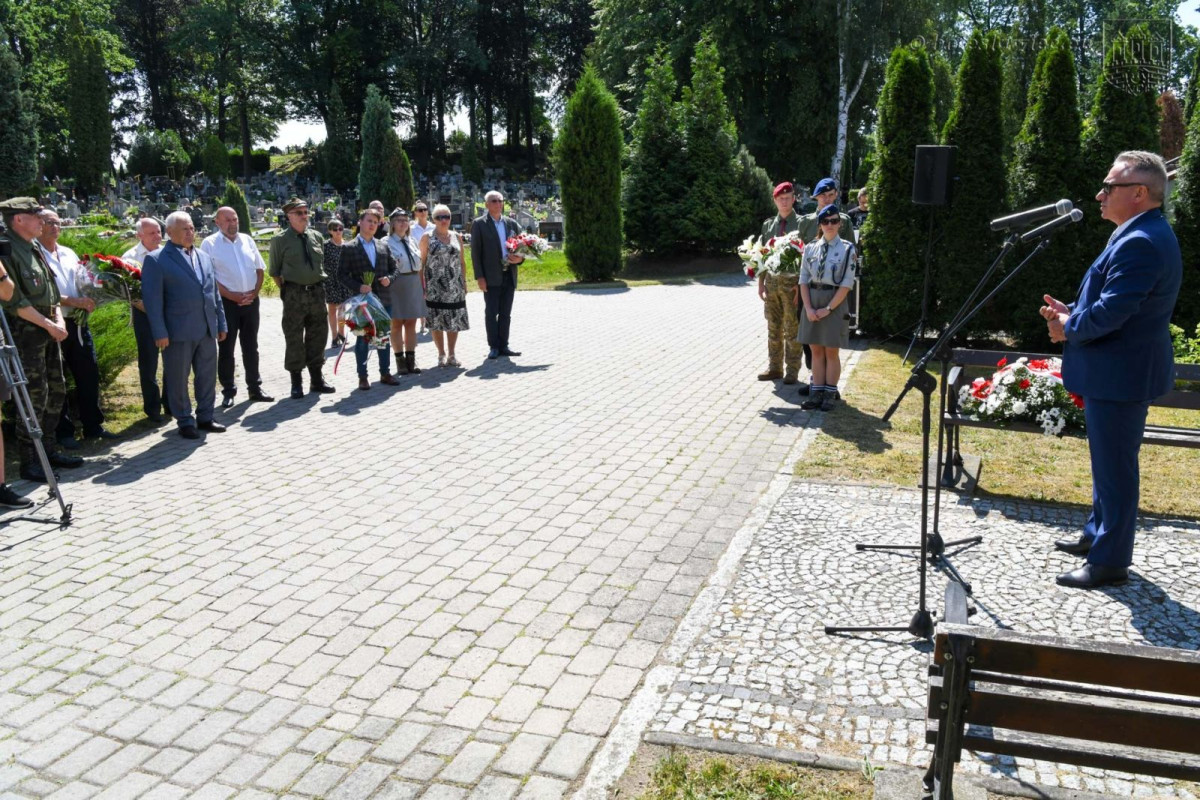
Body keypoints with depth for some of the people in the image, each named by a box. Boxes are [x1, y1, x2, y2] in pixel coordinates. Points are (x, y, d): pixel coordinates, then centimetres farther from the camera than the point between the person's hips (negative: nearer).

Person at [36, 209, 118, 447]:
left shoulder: (69, 254, 14)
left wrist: (88, 300, -1)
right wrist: (72, 301, -21)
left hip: (78, 323, 6)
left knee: (89, 374, 9)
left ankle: (93, 426, 19)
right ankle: (63, 431, 14)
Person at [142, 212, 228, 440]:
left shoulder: (204, 257, 14)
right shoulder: (156, 260, -5)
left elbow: (214, 292, 18)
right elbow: (152, 298, -9)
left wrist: (221, 323, 15)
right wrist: (160, 333, -14)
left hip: (207, 330, 6)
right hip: (178, 332, -6)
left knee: (207, 376, 12)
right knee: (178, 379, 4)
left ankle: (205, 417, 24)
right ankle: (185, 422, 16)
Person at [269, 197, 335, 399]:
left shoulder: (316, 237, 10)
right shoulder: (280, 240, -3)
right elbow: (275, 272, 0)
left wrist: (319, 285, 10)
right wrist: (285, 290, -4)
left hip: (317, 291, 4)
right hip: (294, 294, -4)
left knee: (317, 337, 10)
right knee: (294, 339, 1)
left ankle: (317, 380, 22)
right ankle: (296, 383, 10)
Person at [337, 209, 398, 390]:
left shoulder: (383, 247, 11)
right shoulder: (349, 248, -2)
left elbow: (394, 268, 15)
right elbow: (342, 274, -5)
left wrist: (389, 279, -6)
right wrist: (358, 287, -17)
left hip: (383, 299, 4)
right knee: (362, 339, 3)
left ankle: (385, 373, 22)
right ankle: (362, 377, 10)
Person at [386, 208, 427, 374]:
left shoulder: (412, 241, 13)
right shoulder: (387, 242, -5)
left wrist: (423, 286, 13)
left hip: (414, 284, 5)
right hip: (396, 284, -5)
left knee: (411, 323, 8)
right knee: (396, 323, 2)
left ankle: (411, 359, 14)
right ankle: (400, 360, 7)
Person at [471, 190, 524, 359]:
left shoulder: (511, 223, 11)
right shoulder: (479, 224, -1)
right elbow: (475, 252, -5)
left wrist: (520, 258, -7)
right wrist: (479, 276, -12)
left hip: (509, 275, 4)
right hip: (491, 277, -4)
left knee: (506, 313, 8)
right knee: (491, 313, 0)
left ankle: (503, 346, 15)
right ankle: (493, 347, 6)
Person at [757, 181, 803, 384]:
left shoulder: (801, 224, -4)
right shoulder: (768, 225, 10)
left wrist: (801, 284, -12)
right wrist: (761, 283, 6)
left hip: (792, 282, -4)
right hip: (771, 281, 4)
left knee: (792, 329, 3)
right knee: (773, 328, 11)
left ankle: (792, 371, 11)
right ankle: (774, 367, 22)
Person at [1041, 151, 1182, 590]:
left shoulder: (1140, 243, -23)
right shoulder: (1142, 235, 12)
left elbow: (1110, 314, -27)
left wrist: (1067, 328, -10)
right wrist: (1071, 311, 4)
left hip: (1120, 376, -11)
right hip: (1116, 371, 11)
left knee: (1114, 465, -1)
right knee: (1107, 459, 21)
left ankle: (1110, 561, 9)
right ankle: (1098, 533, 36)